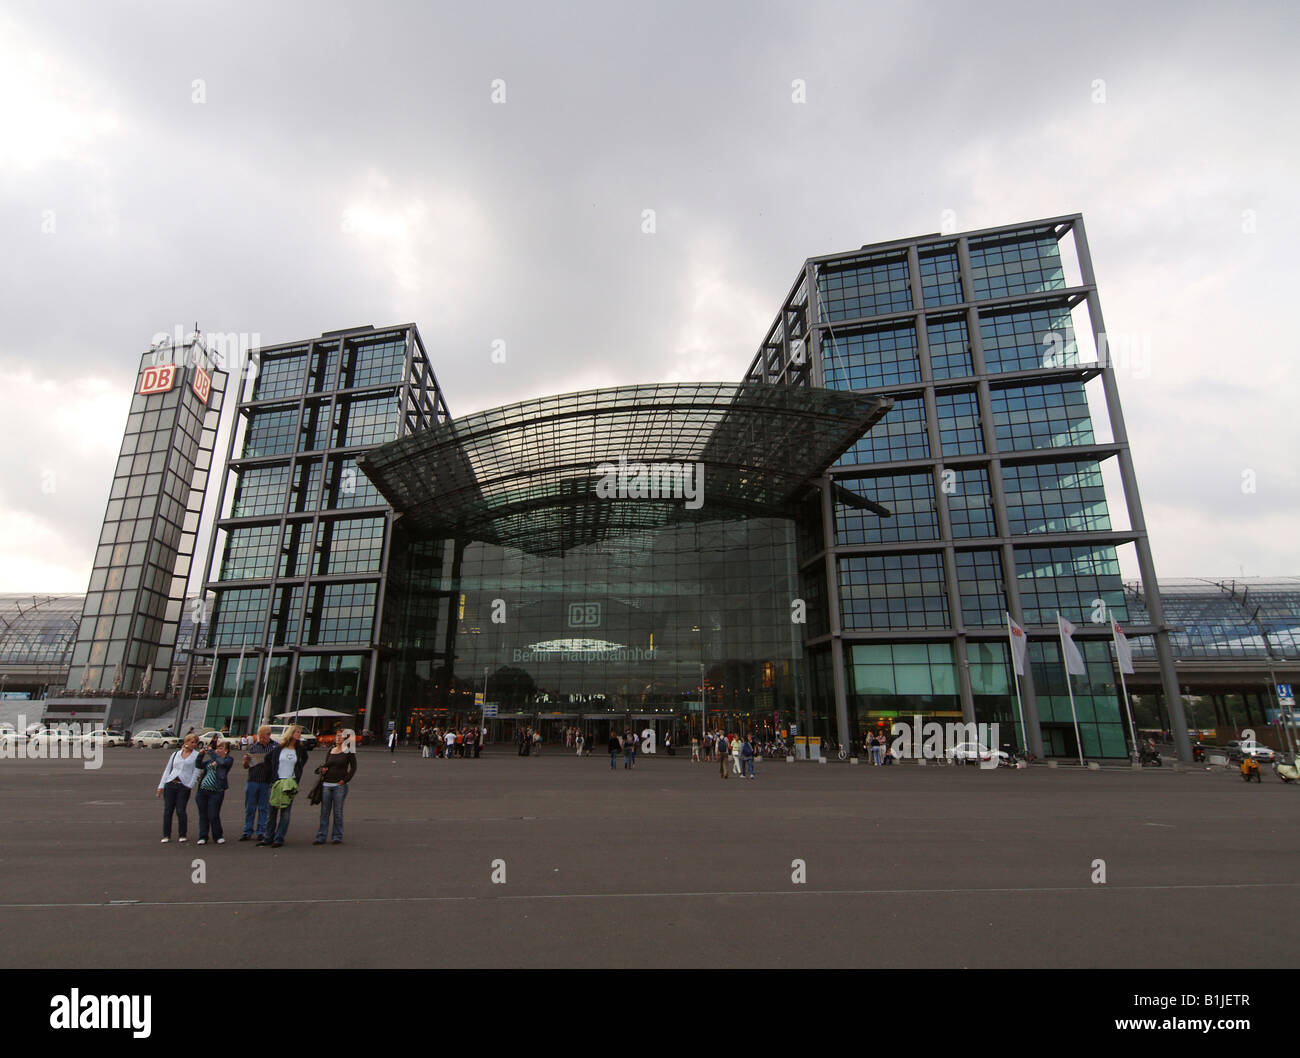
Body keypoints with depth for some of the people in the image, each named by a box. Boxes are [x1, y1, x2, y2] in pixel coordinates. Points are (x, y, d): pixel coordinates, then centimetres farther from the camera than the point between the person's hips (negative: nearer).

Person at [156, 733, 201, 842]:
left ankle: (183, 835, 7)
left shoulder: (197, 755, 7)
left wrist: (190, 785, -8)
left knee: (180, 811, -6)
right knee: (168, 810, 3)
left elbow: (196, 772, 1)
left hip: (184, 786, -3)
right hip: (170, 784, 3)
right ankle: (166, 835, 15)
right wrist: (161, 786, 7)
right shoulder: (175, 754, 14)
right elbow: (167, 770, 14)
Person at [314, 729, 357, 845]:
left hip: (340, 785, -4)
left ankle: (337, 837, 13)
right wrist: (322, 769, -2)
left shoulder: (348, 751, -2)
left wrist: (346, 779, -9)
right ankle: (321, 837, 14)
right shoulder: (330, 750, 11)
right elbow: (326, 764, 19)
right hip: (326, 784, 4)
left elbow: (353, 767, -1)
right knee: (324, 811, 6)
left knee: (338, 812, 2)